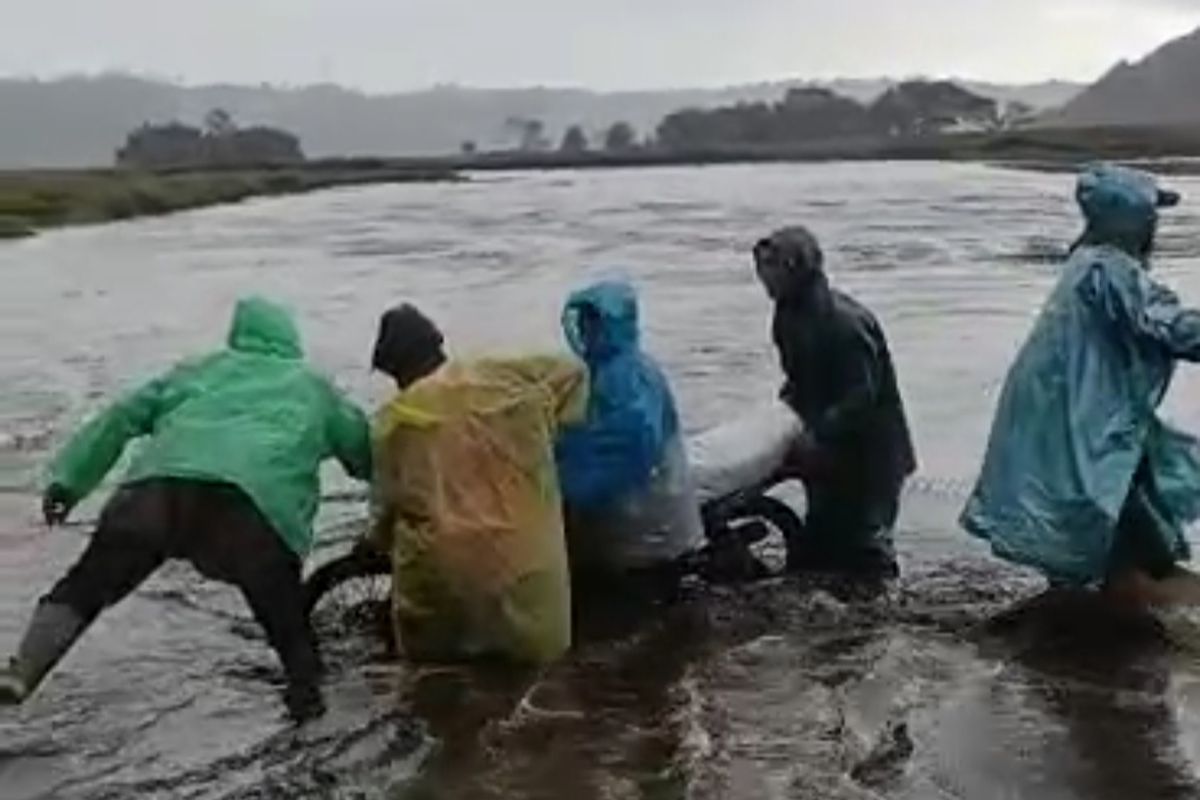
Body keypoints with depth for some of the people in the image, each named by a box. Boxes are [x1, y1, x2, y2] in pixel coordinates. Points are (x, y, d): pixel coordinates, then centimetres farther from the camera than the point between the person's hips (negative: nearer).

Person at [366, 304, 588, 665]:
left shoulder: (394, 420, -2)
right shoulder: (498, 377, 0)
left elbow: (391, 500, 6)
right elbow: (570, 373, 13)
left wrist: (379, 541, 27)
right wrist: (545, 429, 22)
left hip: (438, 563, 0)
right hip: (520, 553, 0)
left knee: (428, 650, 22)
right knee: (537, 648, 15)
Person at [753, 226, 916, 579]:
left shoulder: (844, 321, -26)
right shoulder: (790, 314, 4)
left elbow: (861, 395, -28)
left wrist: (818, 434, -31)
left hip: (868, 452, -9)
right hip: (830, 450, 9)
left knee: (862, 539, -5)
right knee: (822, 536, 17)